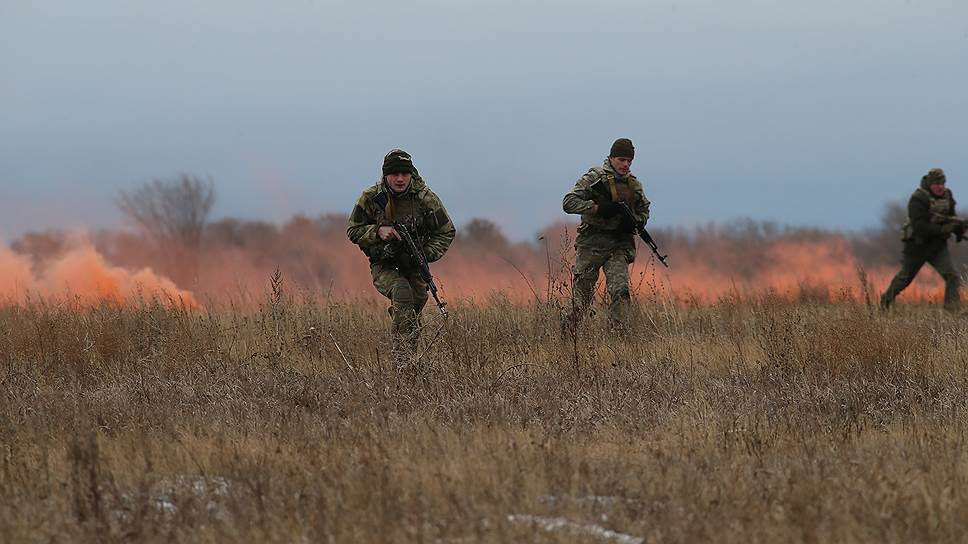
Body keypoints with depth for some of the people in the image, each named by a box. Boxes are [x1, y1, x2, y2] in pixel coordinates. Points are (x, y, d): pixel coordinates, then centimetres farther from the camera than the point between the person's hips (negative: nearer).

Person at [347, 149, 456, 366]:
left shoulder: (425, 198, -10)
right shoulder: (371, 198, -11)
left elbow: (446, 232, -1)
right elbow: (353, 231, -3)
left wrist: (424, 255, -17)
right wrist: (378, 232, -22)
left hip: (414, 266, 3)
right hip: (383, 265, -3)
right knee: (402, 292, -30)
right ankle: (403, 361, -34)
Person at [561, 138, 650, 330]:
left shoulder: (633, 184, 11)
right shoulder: (595, 177, -5)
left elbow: (644, 210, 24)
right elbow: (569, 203, -11)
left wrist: (635, 222, 1)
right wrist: (598, 208, -21)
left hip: (619, 245, 3)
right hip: (592, 244, -3)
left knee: (620, 292, -15)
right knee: (582, 295, 4)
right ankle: (565, 332, 22)